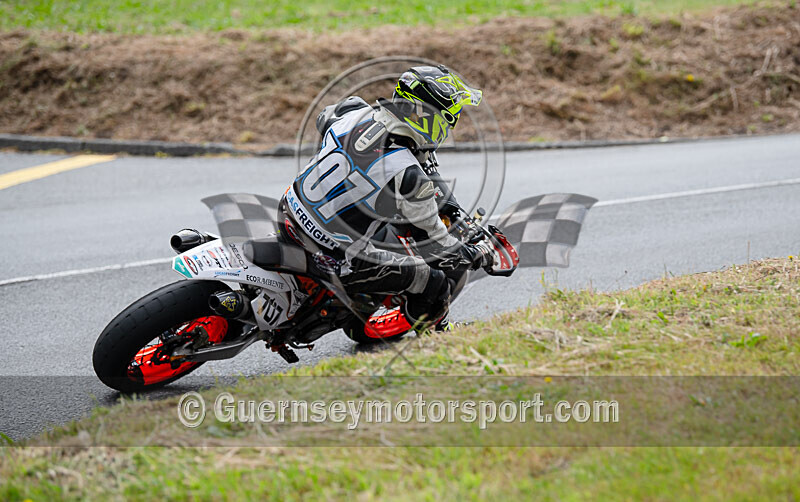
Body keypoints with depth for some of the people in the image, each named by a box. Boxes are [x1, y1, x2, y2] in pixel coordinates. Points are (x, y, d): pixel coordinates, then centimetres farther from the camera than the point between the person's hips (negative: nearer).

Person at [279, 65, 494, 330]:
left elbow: (324, 118, 21)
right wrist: (480, 254, 8)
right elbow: (436, 246, -12)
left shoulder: (353, 110, -8)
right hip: (334, 260, -7)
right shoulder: (408, 176, -25)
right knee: (437, 283, -2)